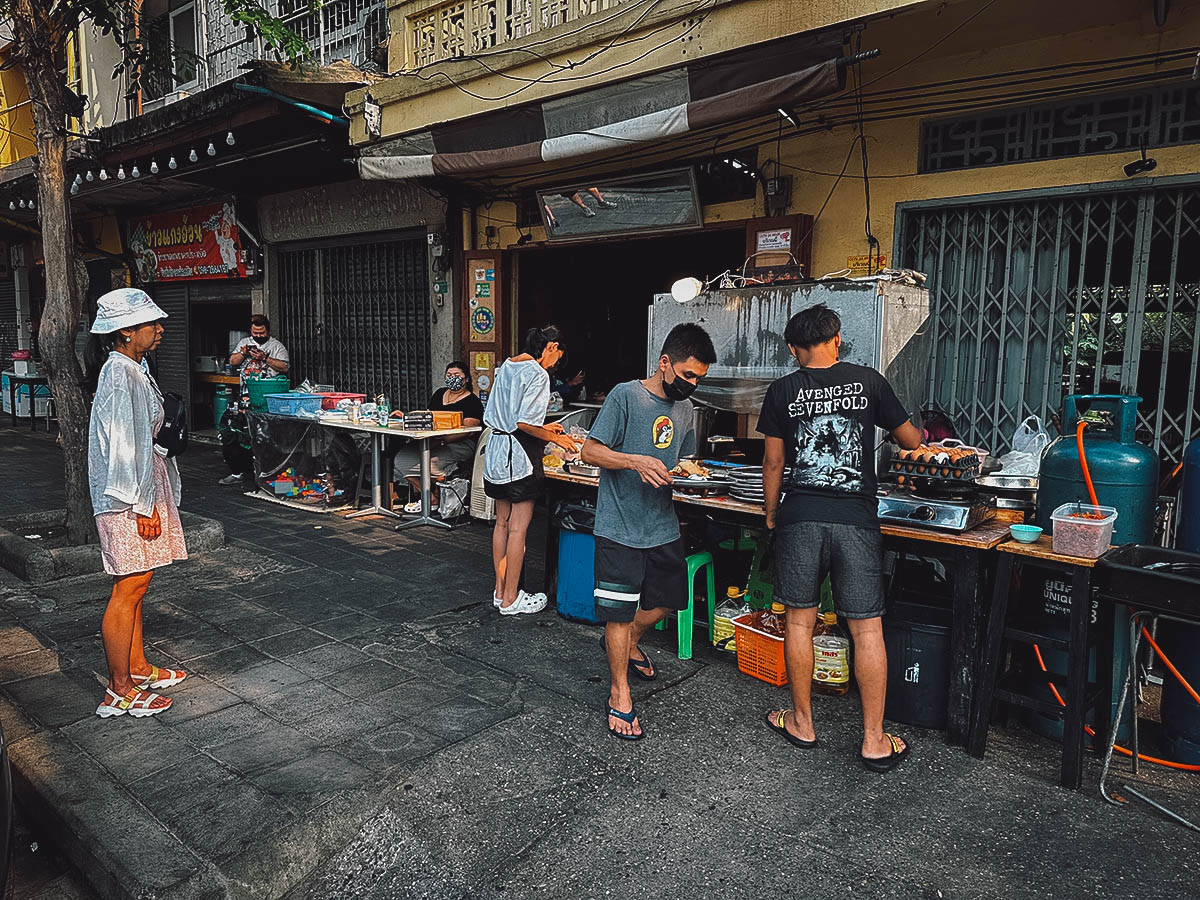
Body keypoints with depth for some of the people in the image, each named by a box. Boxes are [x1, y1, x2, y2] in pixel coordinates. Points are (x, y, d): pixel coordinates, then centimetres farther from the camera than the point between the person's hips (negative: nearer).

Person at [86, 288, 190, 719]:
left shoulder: (133, 369, 14)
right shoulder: (121, 373, -18)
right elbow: (126, 445, -21)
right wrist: (143, 505, -20)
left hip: (142, 489, 10)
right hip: (128, 497, -10)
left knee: (134, 585, 16)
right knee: (129, 587, -4)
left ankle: (138, 668, 28)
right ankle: (120, 690, 6)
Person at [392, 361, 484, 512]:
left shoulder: (472, 401, -3)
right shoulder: (439, 394, 21)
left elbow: (468, 430, -14)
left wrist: (441, 441, -25)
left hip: (460, 444, -7)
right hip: (435, 442, 7)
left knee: (431, 458, -34)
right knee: (403, 456, -16)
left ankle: (432, 499, -10)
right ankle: (430, 497, -16)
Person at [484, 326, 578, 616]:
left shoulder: (506, 367, 14)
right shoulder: (537, 374, -14)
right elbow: (525, 423, -22)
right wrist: (556, 438, -8)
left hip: (497, 448, 9)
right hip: (519, 455, -9)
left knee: (502, 523, 15)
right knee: (518, 527, -1)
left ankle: (500, 591, 24)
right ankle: (511, 600, 7)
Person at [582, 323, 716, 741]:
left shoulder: (684, 407, 9)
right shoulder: (626, 396, -13)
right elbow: (590, 451, -14)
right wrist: (636, 461, -28)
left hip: (663, 527, 7)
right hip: (620, 529, -7)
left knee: (667, 600, 18)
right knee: (620, 612, 1)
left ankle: (628, 644, 47)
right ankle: (620, 694, 18)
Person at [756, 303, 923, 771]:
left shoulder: (783, 391, 4)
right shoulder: (869, 382, 4)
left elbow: (773, 462, 7)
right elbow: (911, 441, 14)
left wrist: (771, 515, 19)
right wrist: (916, 432, 38)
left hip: (800, 518, 0)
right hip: (856, 521, 0)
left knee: (799, 621, 12)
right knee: (867, 628, 6)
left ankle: (802, 723, 25)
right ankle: (875, 741, 14)